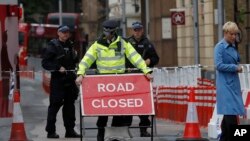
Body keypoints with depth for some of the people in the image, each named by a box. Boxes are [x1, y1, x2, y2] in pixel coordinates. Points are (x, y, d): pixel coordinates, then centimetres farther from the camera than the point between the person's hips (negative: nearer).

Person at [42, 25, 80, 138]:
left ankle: (70, 130, 15)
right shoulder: (53, 46, -5)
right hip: (57, 79, -6)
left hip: (70, 79, 6)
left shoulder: (70, 45, 14)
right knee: (55, 104, -5)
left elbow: (75, 61, 26)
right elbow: (45, 63, -10)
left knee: (69, 104, 9)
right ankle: (51, 131, 0)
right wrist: (58, 68, -19)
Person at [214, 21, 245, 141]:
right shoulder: (220, 47, -8)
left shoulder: (233, 47, 14)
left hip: (234, 83, 8)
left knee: (229, 113, 10)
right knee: (230, 114, -13)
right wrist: (235, 68, -14)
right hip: (225, 84, -8)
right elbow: (219, 65, -15)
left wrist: (238, 67, 4)